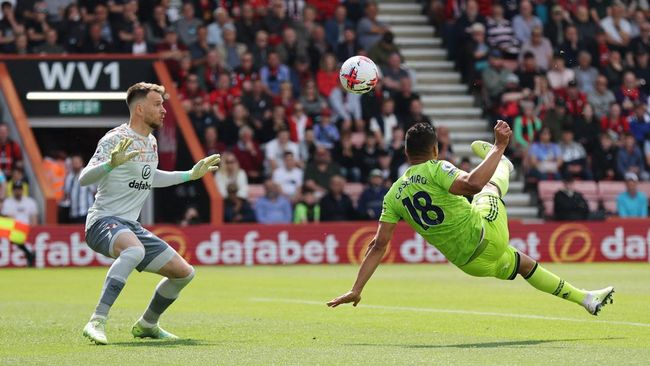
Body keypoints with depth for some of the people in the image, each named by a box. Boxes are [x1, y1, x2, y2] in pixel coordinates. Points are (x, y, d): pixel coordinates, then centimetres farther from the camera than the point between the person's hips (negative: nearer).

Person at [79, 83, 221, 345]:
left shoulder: (151, 142, 13)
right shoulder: (116, 138, -13)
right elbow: (84, 178, -22)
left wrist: (191, 175, 32)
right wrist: (111, 163, -40)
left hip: (131, 226, 9)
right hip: (104, 221, -9)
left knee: (184, 272, 8)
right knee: (135, 250, -41)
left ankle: (146, 325, 29)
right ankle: (97, 322, -41)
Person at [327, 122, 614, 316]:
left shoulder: (394, 195, 1)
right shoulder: (435, 169, -15)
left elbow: (378, 245, -3)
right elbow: (473, 184, -34)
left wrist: (356, 290, -2)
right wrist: (499, 147, -26)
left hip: (469, 262, 6)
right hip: (489, 236, -6)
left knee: (525, 265, 27)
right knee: (492, 184, 20)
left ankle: (584, 298, 36)